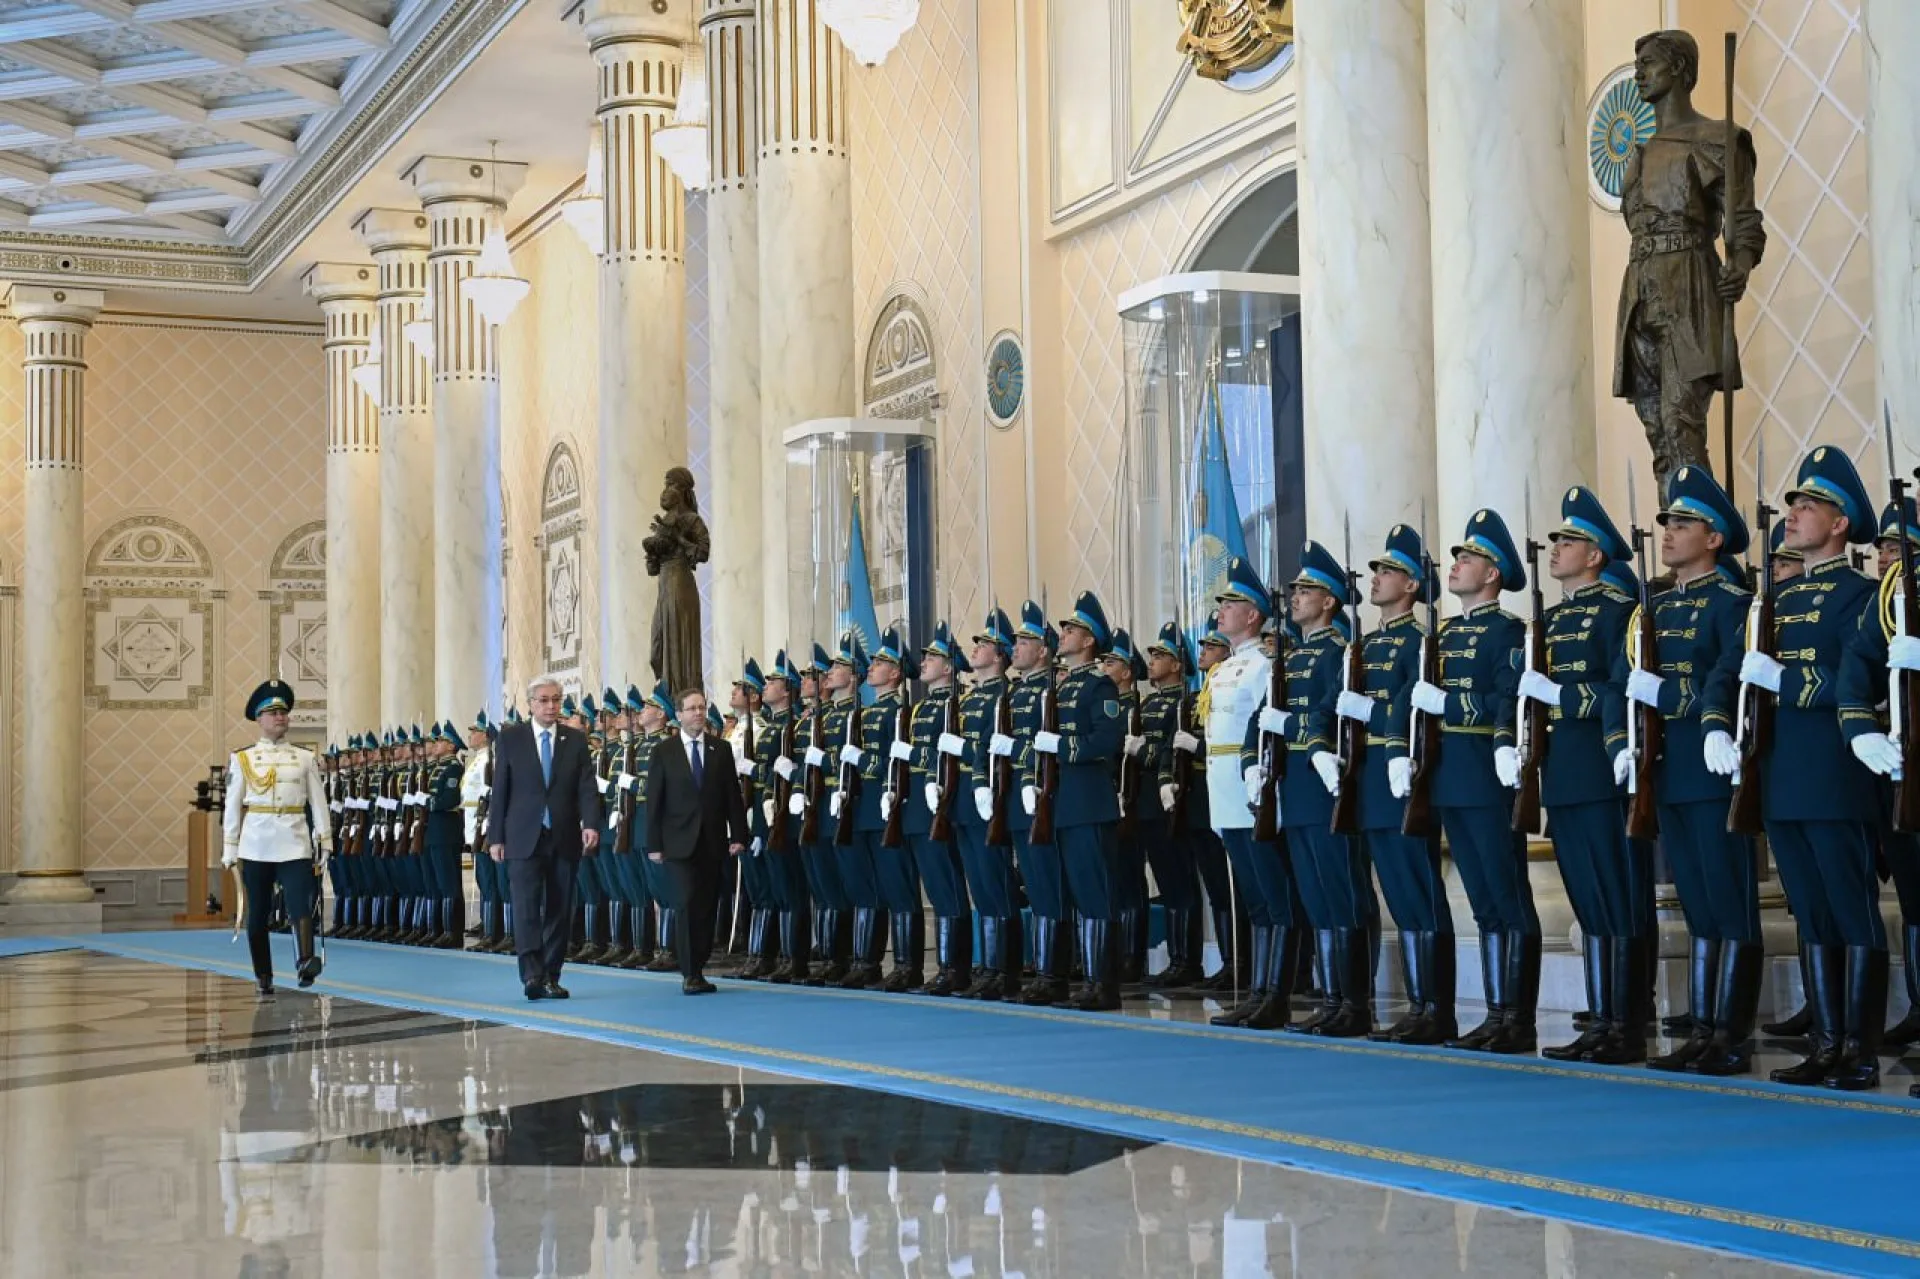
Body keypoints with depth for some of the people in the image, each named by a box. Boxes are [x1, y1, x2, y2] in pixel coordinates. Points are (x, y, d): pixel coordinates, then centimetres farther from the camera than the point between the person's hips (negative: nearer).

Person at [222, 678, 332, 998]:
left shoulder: (305, 759, 8)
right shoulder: (242, 759, 6)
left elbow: (318, 803, 8)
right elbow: (232, 807, 6)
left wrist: (325, 844, 2)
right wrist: (229, 850, 3)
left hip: (294, 845, 0)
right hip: (256, 845, 0)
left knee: (300, 904, -17)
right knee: (257, 913, 4)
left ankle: (306, 963, -32)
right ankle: (264, 979, 11)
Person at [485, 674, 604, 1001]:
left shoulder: (576, 740, 7)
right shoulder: (510, 738, 4)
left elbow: (587, 788, 0)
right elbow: (499, 790, 4)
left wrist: (591, 824, -17)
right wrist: (495, 837, -1)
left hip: (564, 839, 2)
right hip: (524, 839, -2)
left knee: (559, 911, 5)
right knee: (526, 907, -13)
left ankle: (551, 978, 12)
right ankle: (532, 975, -18)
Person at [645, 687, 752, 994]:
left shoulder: (721, 749, 8)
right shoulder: (664, 752, 2)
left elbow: (733, 795, 7)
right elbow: (654, 800, 1)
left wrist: (738, 835, -1)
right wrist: (654, 845, -5)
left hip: (712, 842, 3)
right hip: (679, 842, -3)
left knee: (707, 908, 3)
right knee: (687, 903, -12)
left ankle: (697, 971, 11)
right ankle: (689, 974, -8)